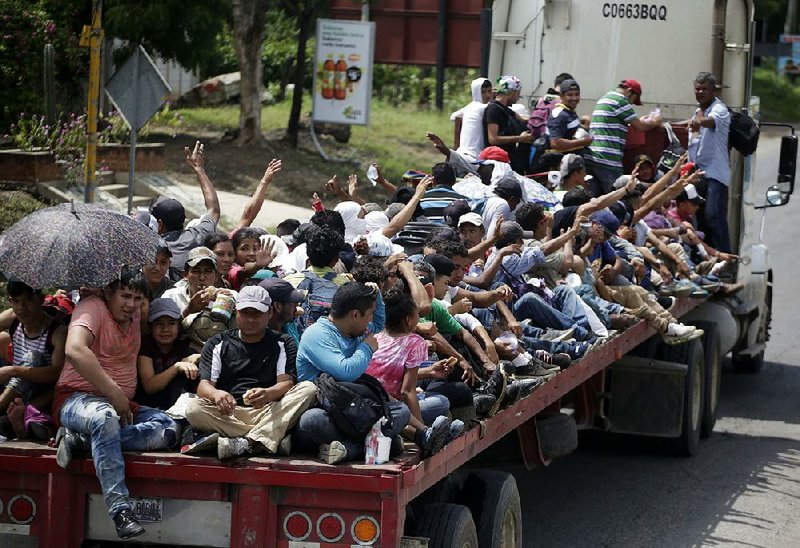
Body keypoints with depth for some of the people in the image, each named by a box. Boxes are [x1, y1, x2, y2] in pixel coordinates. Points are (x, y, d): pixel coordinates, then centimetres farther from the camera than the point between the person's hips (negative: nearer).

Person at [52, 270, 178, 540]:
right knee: (105, 417, -43)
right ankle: (121, 512, -48)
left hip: (122, 405, 7)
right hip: (76, 398, -7)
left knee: (169, 429, -20)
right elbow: (75, 350, -26)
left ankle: (82, 439, -24)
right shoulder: (92, 307, -8)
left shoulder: (135, 315, 14)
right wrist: (114, 392, -26)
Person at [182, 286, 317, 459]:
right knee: (193, 408, -29)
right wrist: (216, 394, -24)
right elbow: (204, 385, 3)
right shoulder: (218, 344, 16)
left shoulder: (283, 344, 15)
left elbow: (286, 383, -1)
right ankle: (267, 440, -33)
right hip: (228, 414, 0)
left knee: (308, 389, -25)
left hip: (267, 413, 0)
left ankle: (244, 444, -40)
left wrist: (268, 394, -27)